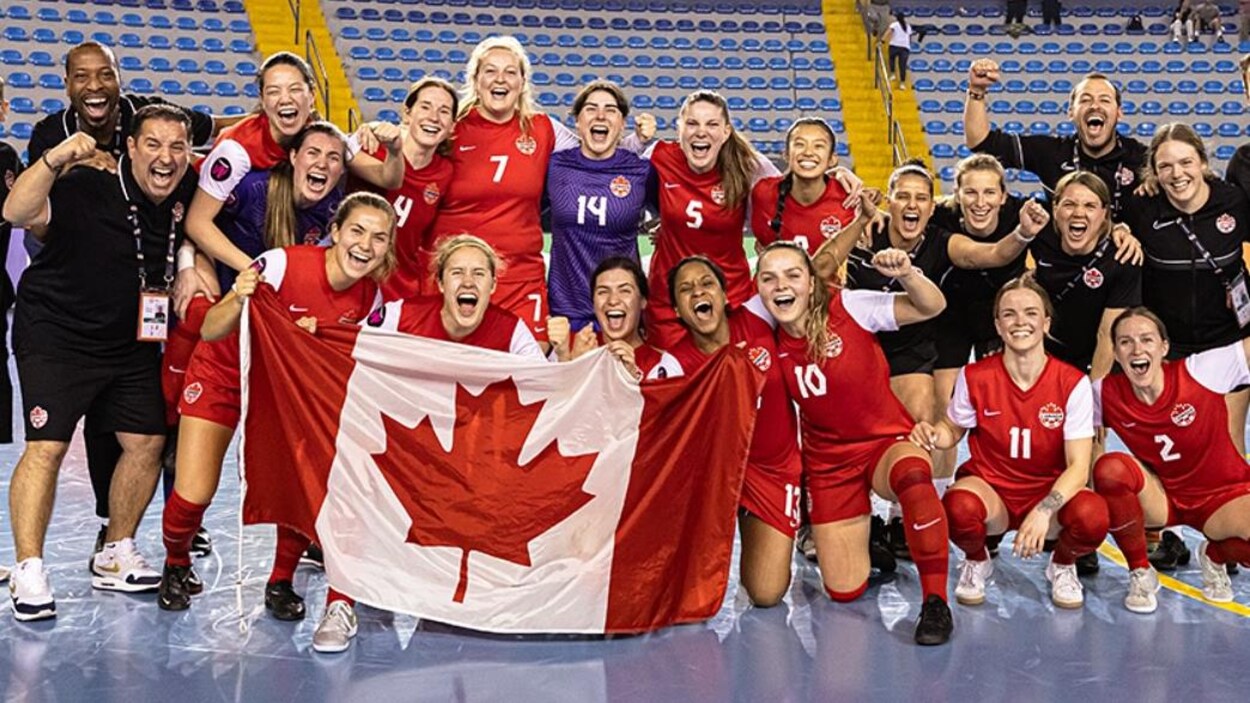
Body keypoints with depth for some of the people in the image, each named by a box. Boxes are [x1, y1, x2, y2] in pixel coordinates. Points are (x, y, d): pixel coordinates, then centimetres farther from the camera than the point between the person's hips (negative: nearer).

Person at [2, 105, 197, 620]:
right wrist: (54, 160, -50)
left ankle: (115, 558, 22)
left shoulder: (184, 194, -5)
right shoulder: (87, 189, -22)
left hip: (132, 342, 6)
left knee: (147, 441, 5)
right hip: (56, 336, -6)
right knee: (46, 446, -12)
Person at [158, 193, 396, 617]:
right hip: (223, 374, -3)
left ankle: (281, 584, 12)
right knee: (193, 496, -10)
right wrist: (239, 300, -48)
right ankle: (176, 566, 23)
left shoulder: (370, 297, -16)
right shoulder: (284, 264, -30)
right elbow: (209, 331, -28)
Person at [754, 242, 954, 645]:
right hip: (829, 463, 3)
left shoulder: (849, 307, -15)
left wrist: (905, 274, -34)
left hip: (887, 441, -3)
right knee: (844, 590, 1)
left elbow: (931, 307, -16)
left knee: (913, 476, -42)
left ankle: (935, 601, -28)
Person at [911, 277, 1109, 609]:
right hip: (990, 490, 0)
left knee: (1092, 516, -34)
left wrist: (1043, 511, -32)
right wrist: (933, 435, -18)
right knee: (958, 508, -37)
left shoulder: (1072, 382, -12)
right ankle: (977, 562, 3)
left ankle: (1062, 566, 6)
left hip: (1051, 492, 0)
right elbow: (953, 430, 8)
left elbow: (1078, 466, -15)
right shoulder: (974, 377, -9)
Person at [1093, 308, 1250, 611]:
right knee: (1110, 467, -32)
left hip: (1224, 495, -1)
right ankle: (1140, 573, -9)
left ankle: (1216, 555, 9)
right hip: (1163, 497, 1)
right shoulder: (1106, 394, -13)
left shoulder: (1202, 370, -19)